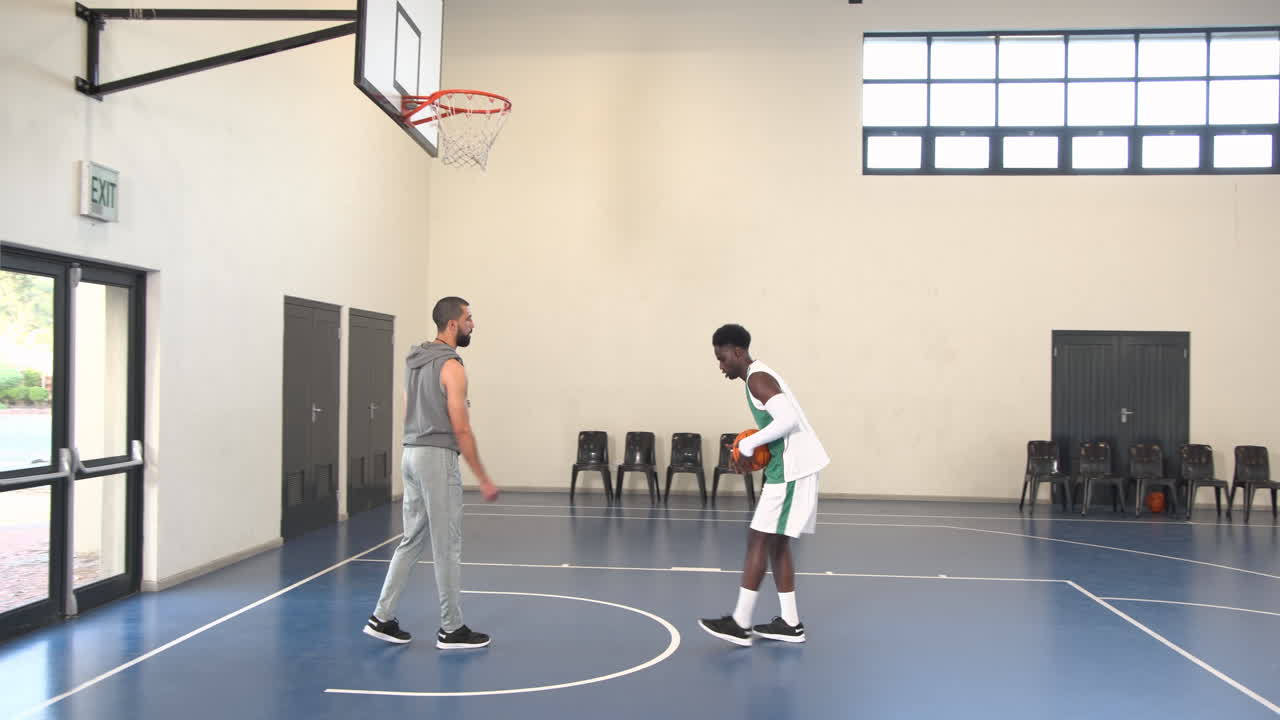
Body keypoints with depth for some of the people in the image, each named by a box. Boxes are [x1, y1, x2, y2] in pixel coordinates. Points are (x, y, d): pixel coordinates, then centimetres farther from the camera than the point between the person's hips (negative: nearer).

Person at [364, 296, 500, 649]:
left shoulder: (415, 361, 14)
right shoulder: (451, 366, -15)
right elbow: (461, 429, -18)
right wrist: (484, 478, -14)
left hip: (412, 454, 9)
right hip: (437, 457, -9)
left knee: (412, 540, 15)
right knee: (447, 546, 0)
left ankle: (382, 618, 16)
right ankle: (452, 630, 8)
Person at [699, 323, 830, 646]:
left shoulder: (757, 378, -14)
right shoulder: (760, 376, 18)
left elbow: (788, 420, -26)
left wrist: (748, 445, -17)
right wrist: (752, 449, 9)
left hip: (791, 470, -11)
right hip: (790, 468, 11)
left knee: (758, 541, -6)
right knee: (776, 543, 14)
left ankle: (740, 624, -2)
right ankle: (790, 622, 19)